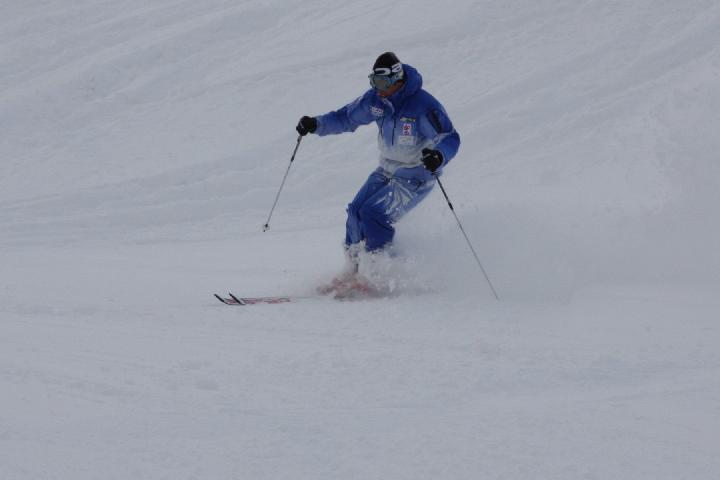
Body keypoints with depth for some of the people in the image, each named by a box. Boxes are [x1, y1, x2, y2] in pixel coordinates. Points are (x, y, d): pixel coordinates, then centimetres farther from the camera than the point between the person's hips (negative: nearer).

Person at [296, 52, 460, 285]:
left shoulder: (423, 105, -25)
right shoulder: (375, 99, -5)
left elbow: (450, 138, -24)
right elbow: (346, 118, 9)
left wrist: (439, 156, -47)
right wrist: (316, 124, -7)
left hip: (416, 178, -7)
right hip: (386, 170, 7)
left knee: (373, 215, -22)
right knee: (356, 212, -7)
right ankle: (356, 269, 7)